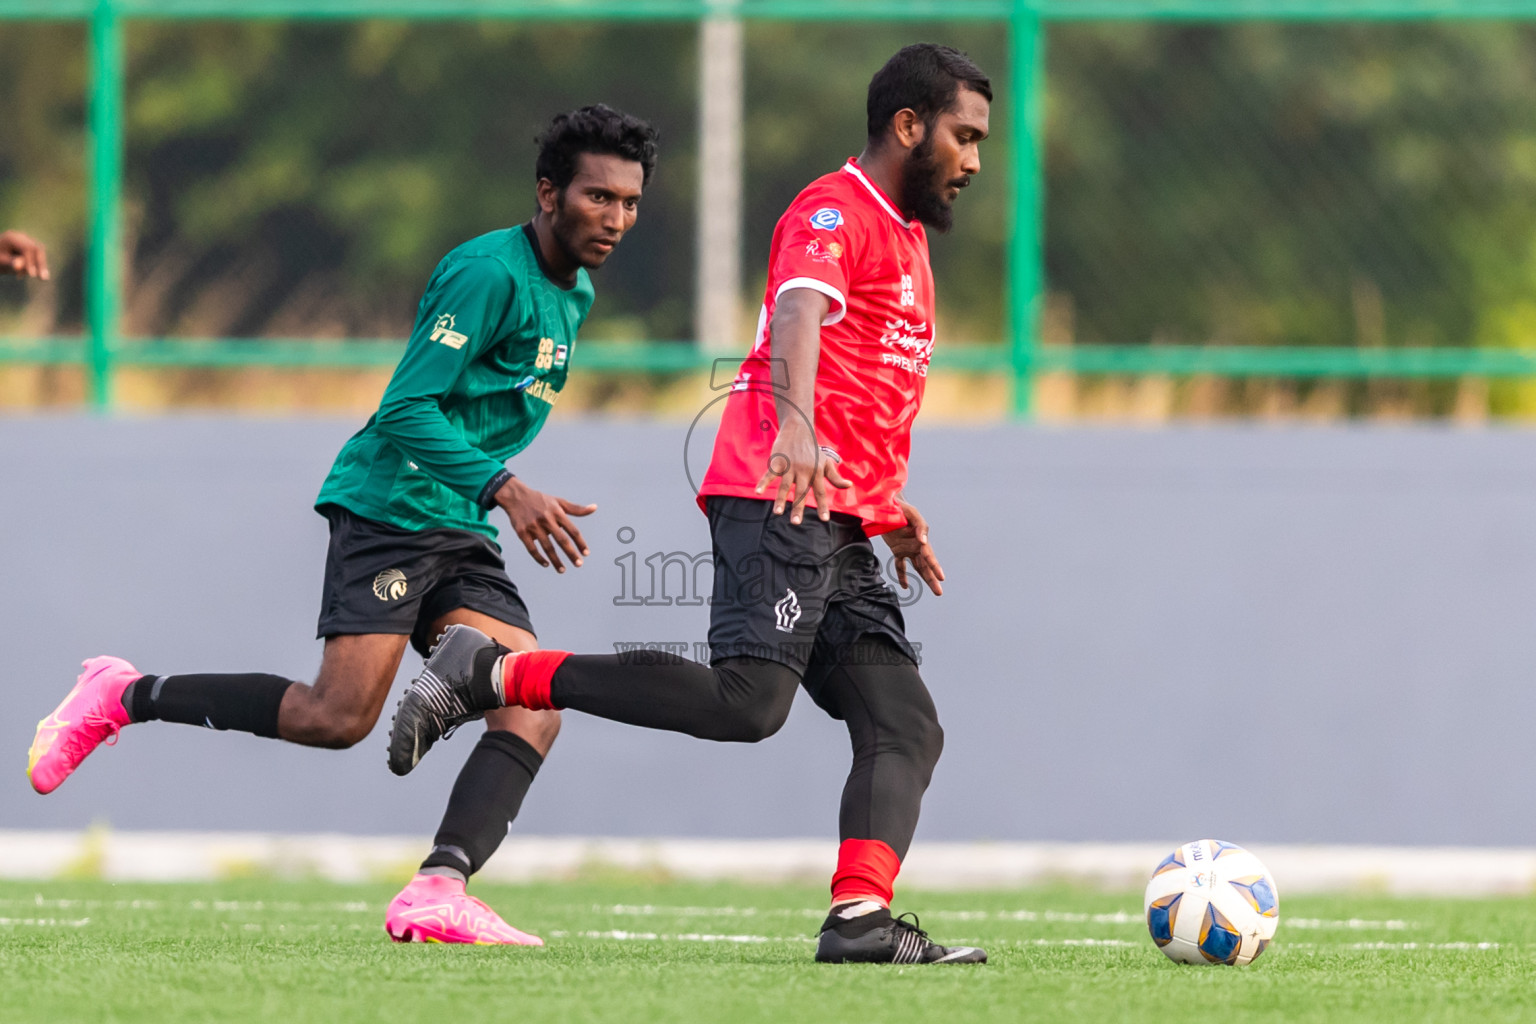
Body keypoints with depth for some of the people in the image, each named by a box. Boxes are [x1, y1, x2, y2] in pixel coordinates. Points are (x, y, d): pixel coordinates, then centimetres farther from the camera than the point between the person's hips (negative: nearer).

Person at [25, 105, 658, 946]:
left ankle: (438, 893, -25)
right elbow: (405, 411, -20)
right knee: (338, 715, -18)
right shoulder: (488, 273, -13)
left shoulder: (574, 294, 17)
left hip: (460, 531, 9)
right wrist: (504, 489, -28)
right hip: (389, 503, -9)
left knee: (532, 713, -13)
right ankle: (125, 697, 0)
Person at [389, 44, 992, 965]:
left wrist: (892, 510, 34)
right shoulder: (835, 213, -4)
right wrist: (795, 428, -44)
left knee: (908, 729, -6)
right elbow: (799, 314, -26)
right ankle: (495, 674, -15)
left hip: (841, 538, 10)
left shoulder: (907, 238, 27)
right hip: (779, 507, -10)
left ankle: (861, 918, -22)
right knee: (748, 702, -23)